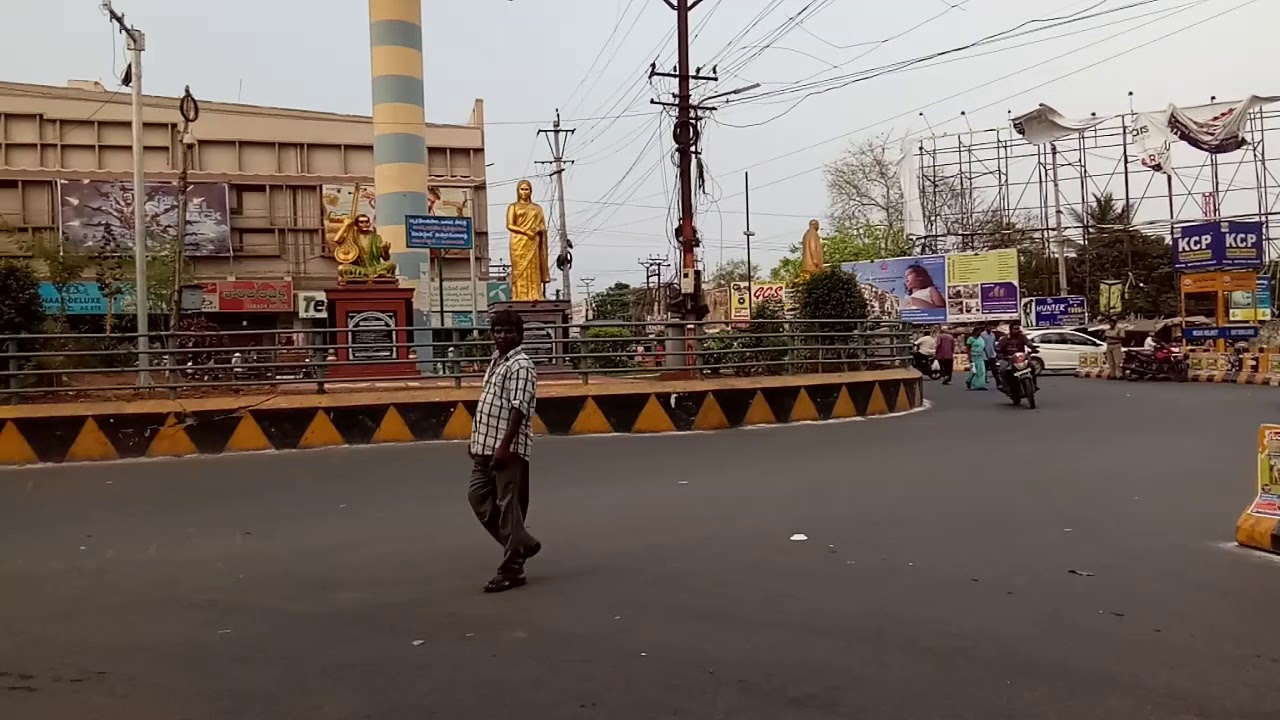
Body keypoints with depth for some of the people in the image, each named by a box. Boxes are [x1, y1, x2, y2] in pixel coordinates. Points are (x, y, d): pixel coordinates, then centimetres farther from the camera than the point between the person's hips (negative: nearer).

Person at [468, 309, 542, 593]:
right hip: (486, 446, 10)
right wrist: (477, 440, 22)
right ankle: (523, 543, 24)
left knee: (509, 507, -4)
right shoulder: (496, 361, 17)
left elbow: (518, 409, -20)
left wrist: (504, 446, -26)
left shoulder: (520, 366, -12)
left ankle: (512, 569, 5)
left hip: (508, 448, -10)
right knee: (478, 496, 11)